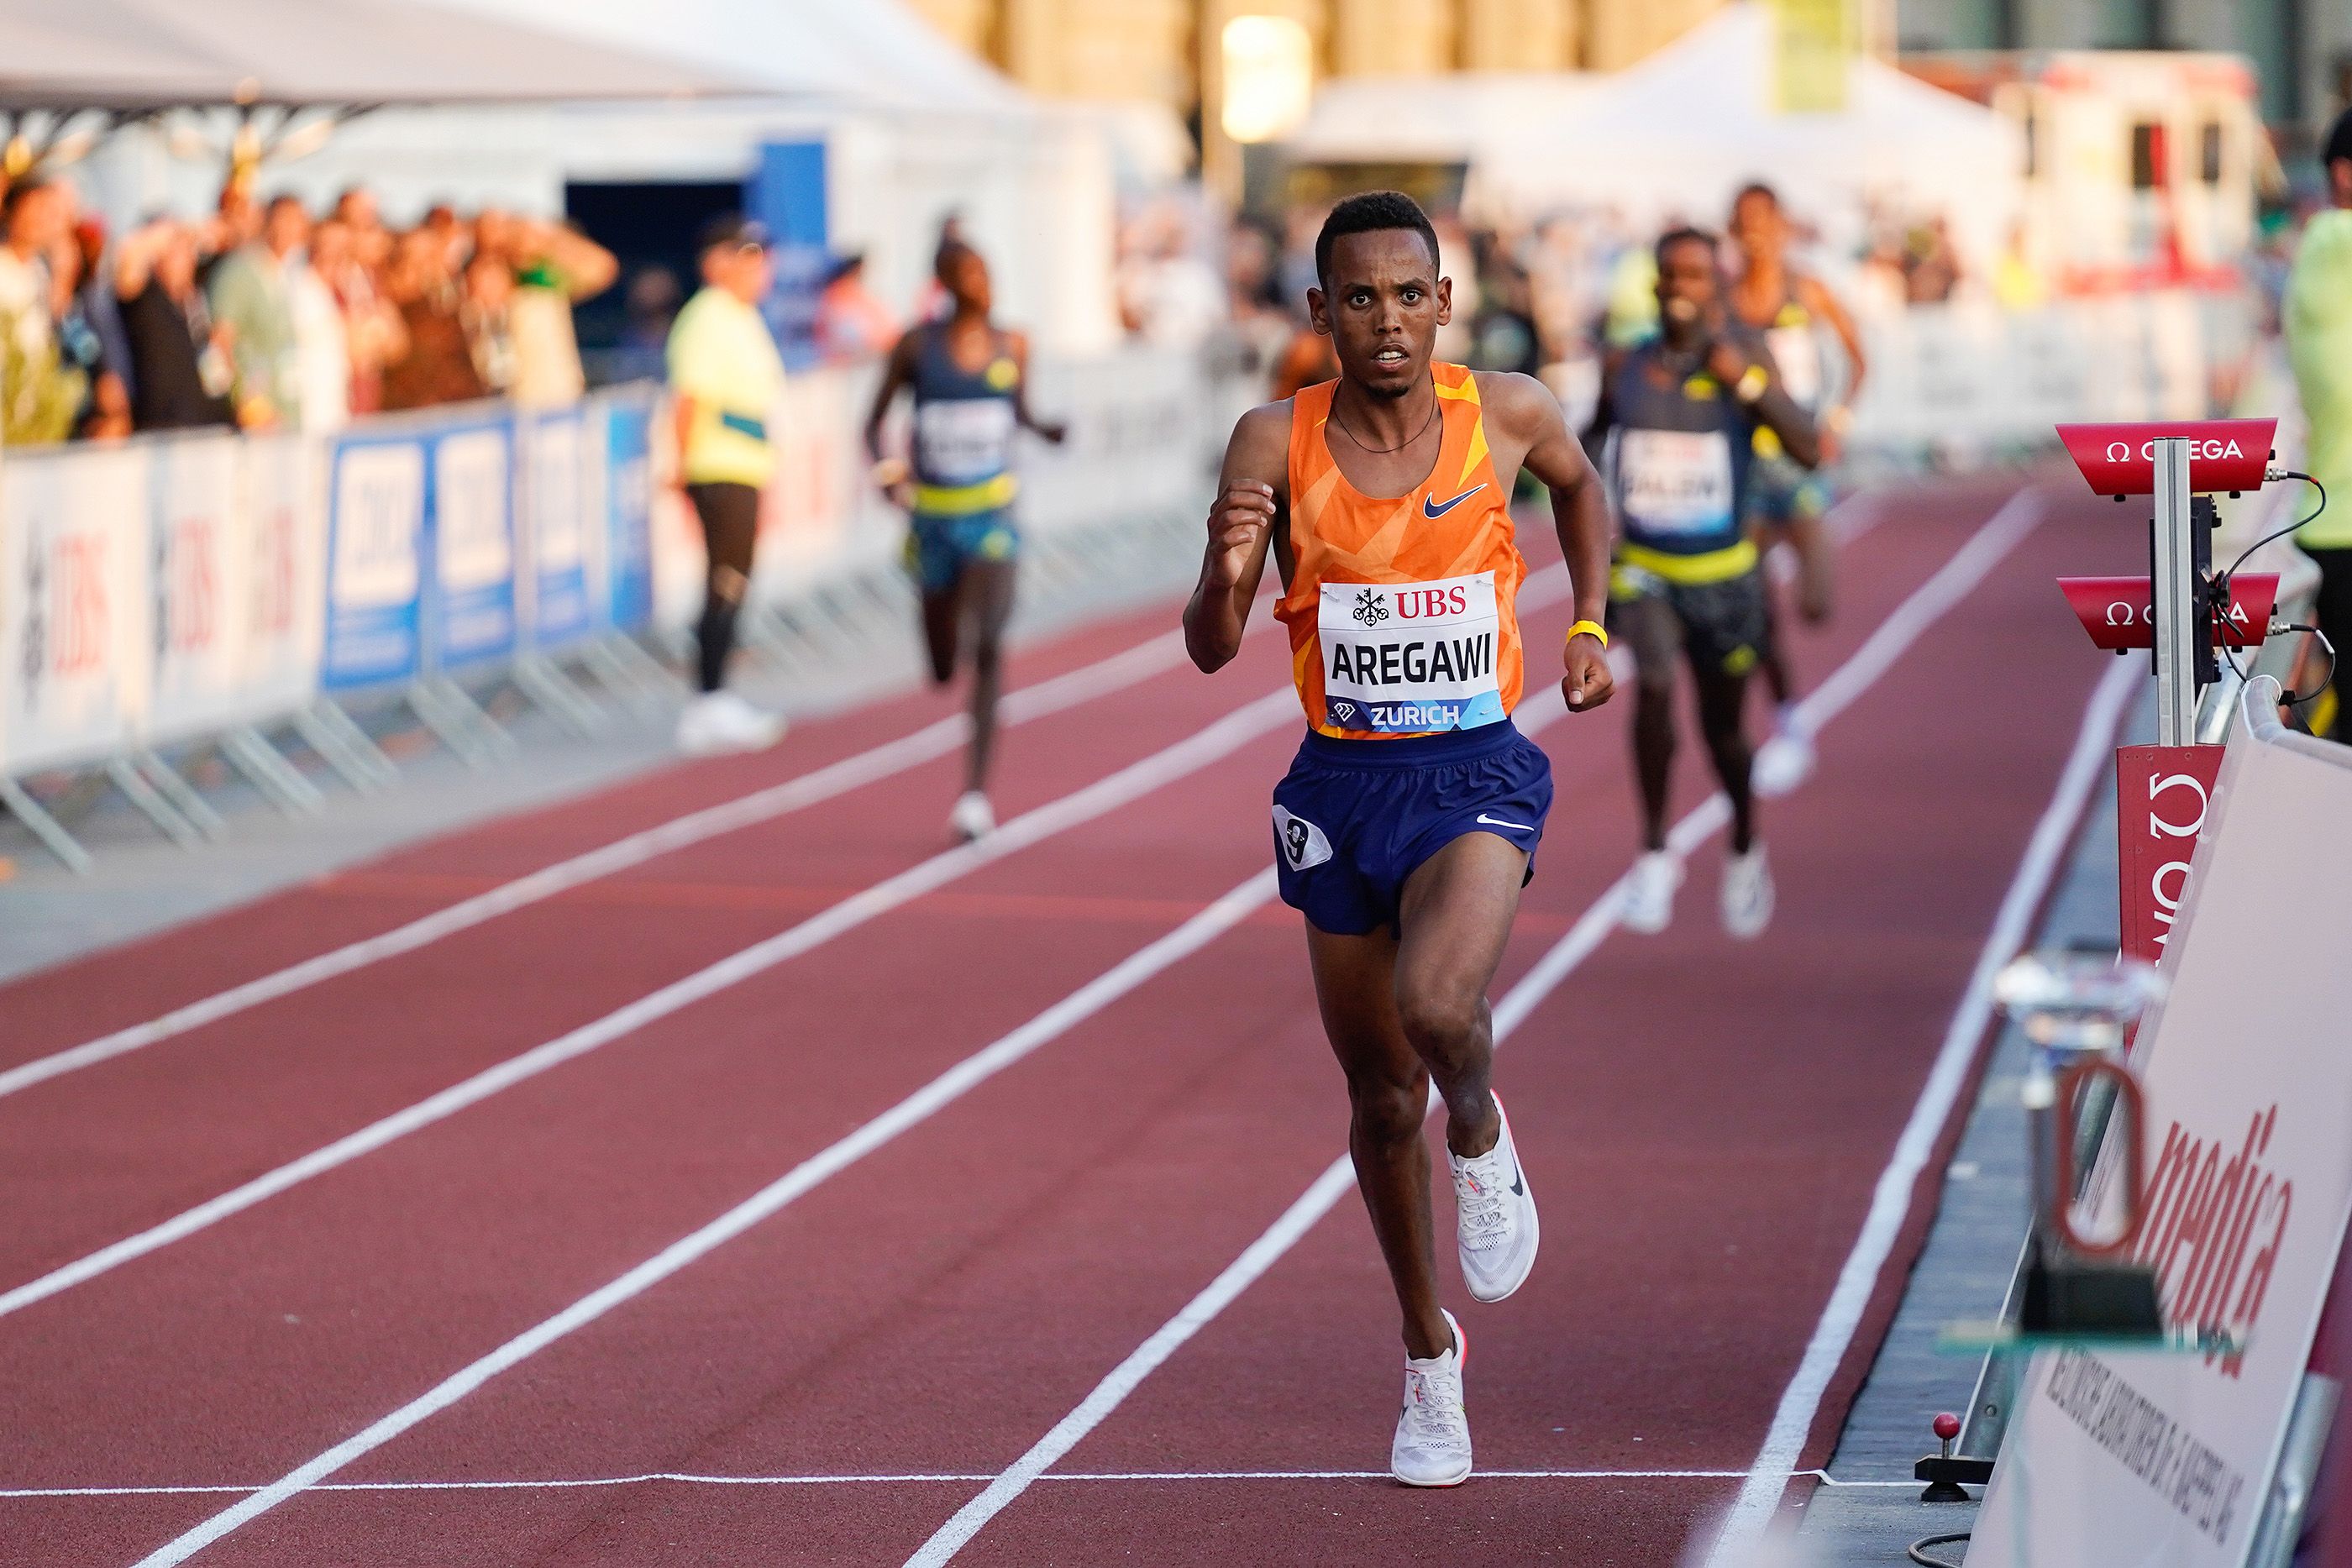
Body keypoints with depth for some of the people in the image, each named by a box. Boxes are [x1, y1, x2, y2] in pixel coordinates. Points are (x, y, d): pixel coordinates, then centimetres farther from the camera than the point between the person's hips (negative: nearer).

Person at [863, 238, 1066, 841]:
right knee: (943, 668, 9)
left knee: (988, 646, -19)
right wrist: (885, 470, -15)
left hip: (992, 518, 0)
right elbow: (876, 419, 3)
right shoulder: (917, 346, -4)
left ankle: (976, 789, -19)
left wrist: (1044, 428, -4)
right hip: (933, 517, 0)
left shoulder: (1012, 347, 2)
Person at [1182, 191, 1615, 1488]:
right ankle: (1427, 1358, 32)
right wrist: (1225, 571, -31)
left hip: (1478, 773, -2)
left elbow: (1579, 486, 19)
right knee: (1381, 1097, 12)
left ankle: (1481, 1137, 6)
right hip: (1342, 785, 2)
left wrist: (1588, 624, 11)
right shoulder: (1276, 443, -9)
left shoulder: (1506, 412, -6)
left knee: (1438, 1003, -31)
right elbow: (1211, 651, -11)